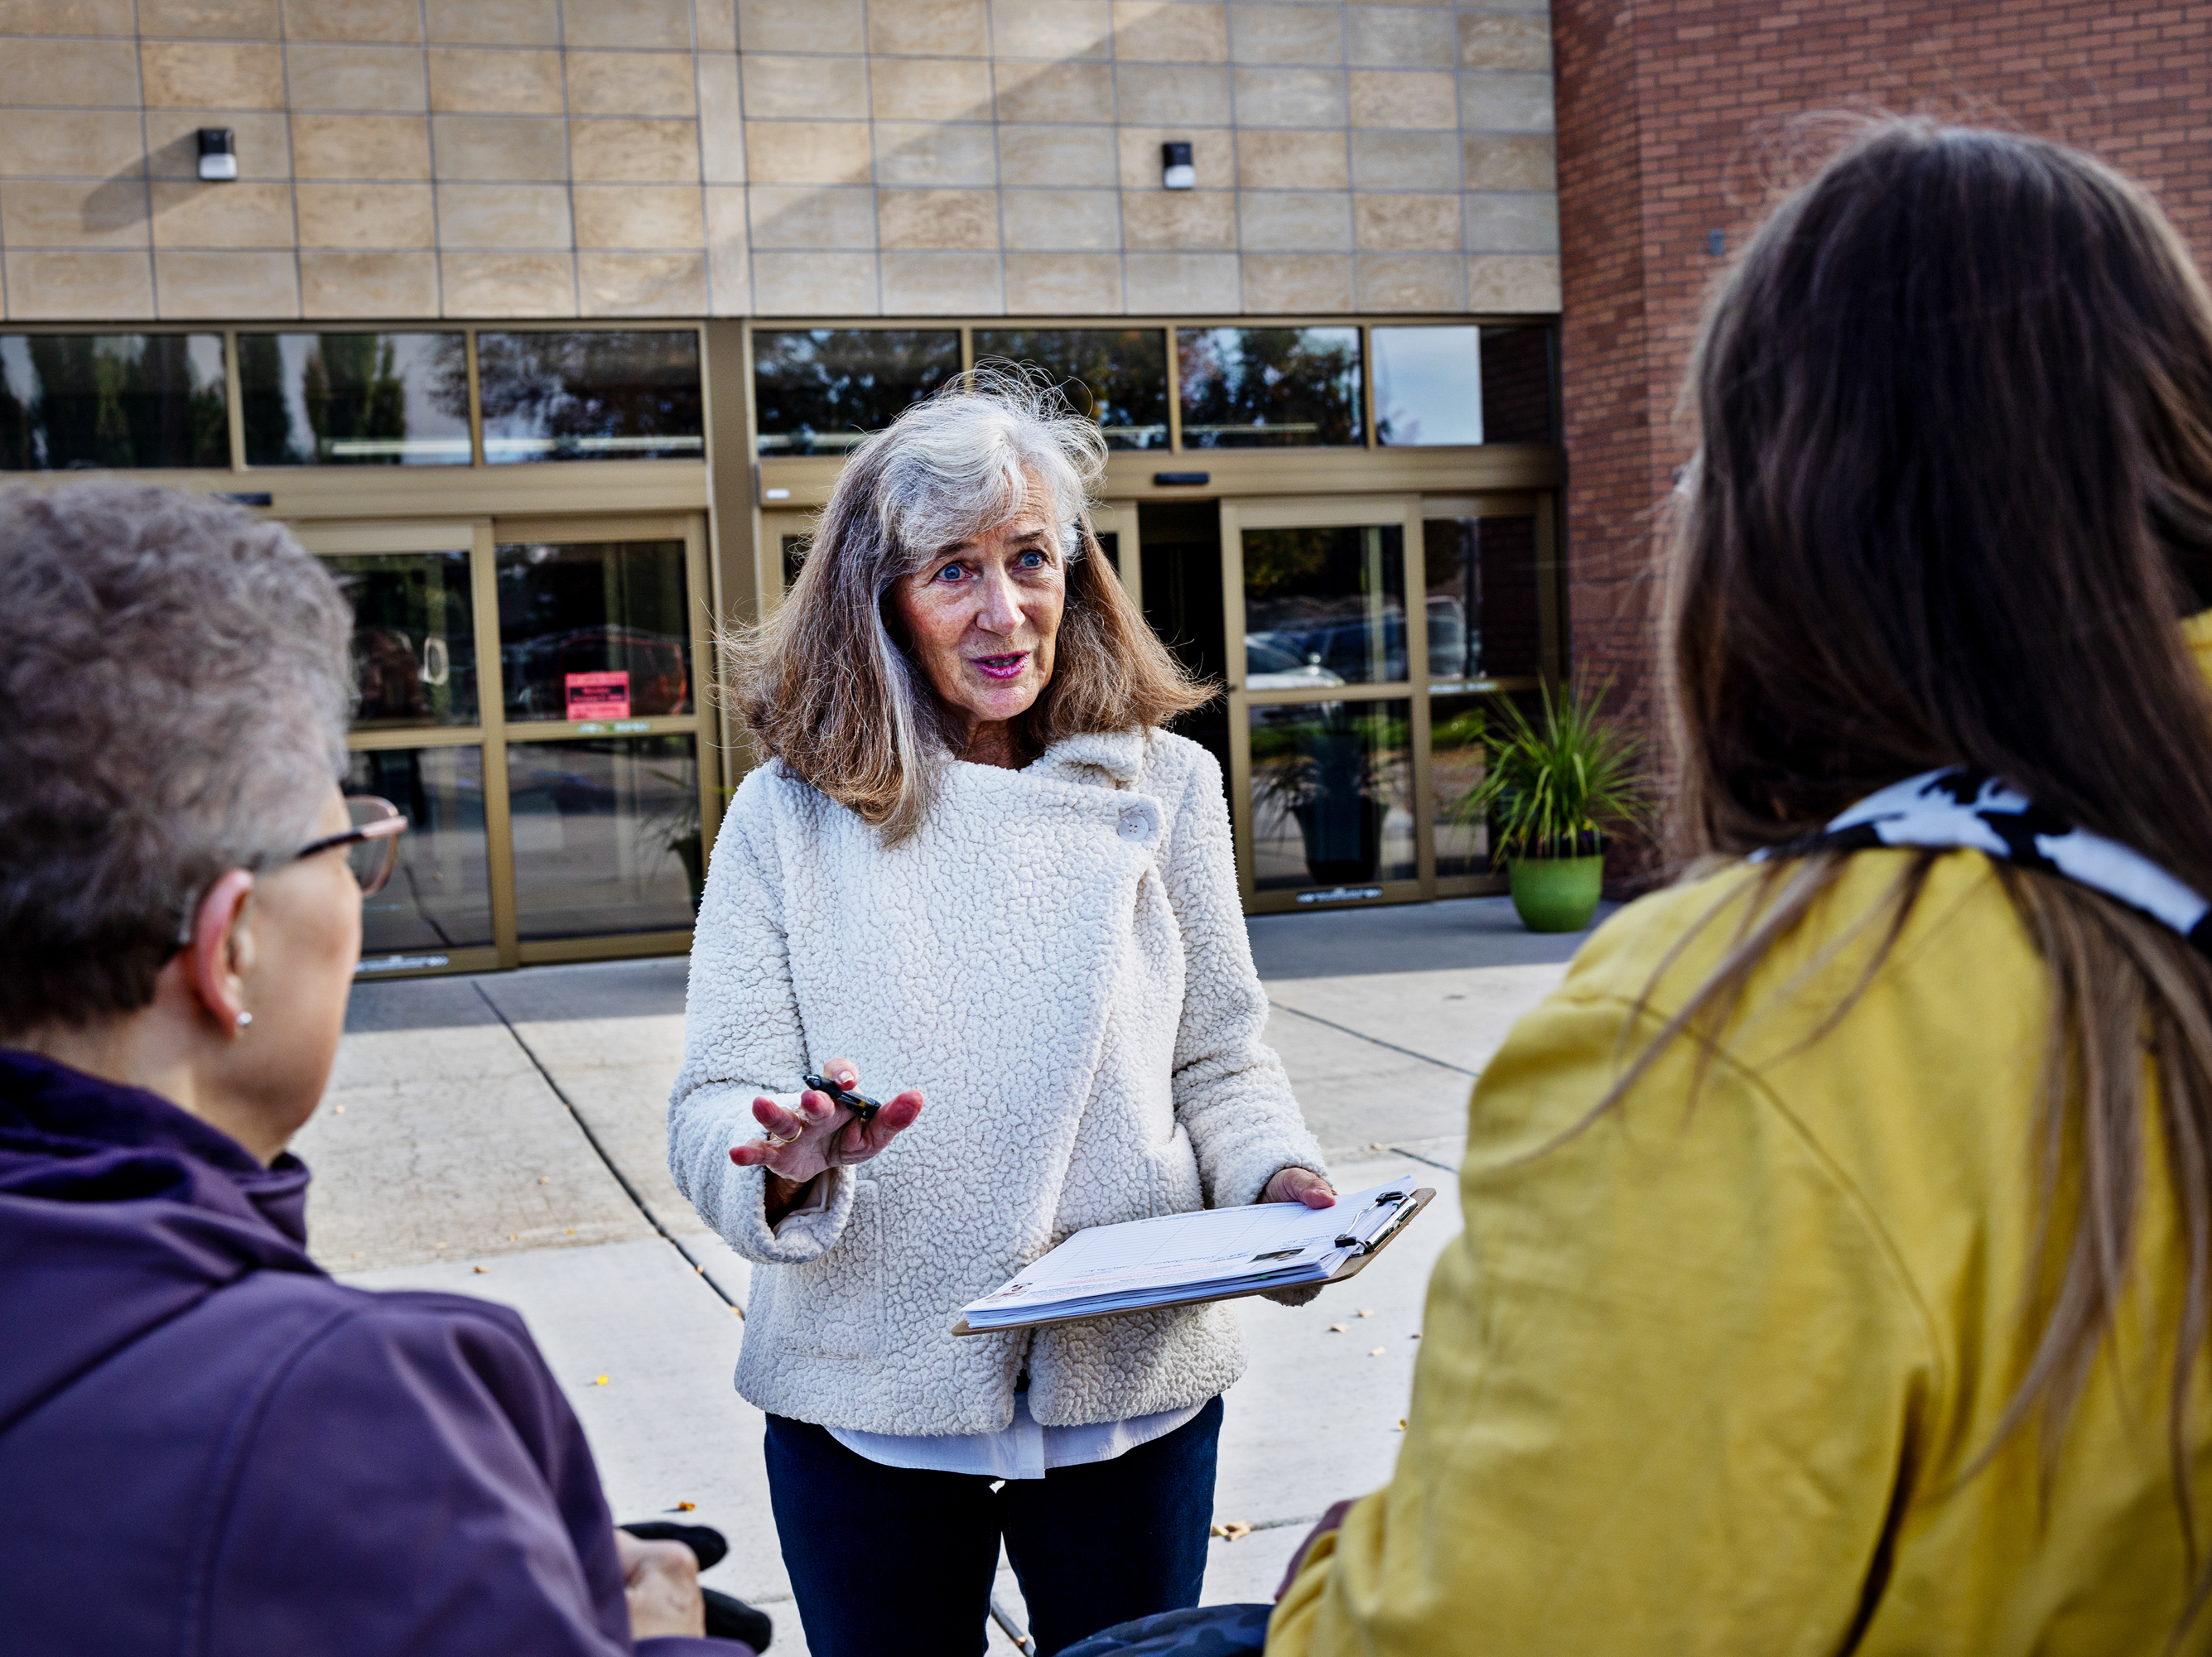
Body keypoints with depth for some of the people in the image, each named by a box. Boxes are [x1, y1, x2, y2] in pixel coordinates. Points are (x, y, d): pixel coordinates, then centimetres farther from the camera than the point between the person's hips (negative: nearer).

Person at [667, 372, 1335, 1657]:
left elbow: (1219, 1060, 6)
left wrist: (1275, 1181, -14)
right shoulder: (790, 815, -3)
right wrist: (787, 1164, -28)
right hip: (866, 1394, -1)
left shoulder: (1164, 787, 2)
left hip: (1132, 1383, 1)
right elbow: (715, 1105, -7)